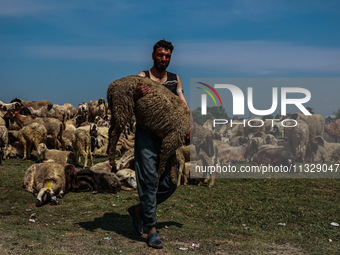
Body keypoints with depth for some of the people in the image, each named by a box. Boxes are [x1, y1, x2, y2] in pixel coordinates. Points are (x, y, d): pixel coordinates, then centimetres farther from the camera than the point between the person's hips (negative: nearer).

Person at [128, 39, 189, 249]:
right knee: (149, 179, -9)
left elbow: (183, 105, 9)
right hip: (146, 134, -4)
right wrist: (137, 96, -19)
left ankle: (139, 209, 24)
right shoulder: (141, 78, 5)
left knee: (170, 182, 3)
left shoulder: (175, 79, 17)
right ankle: (151, 230, -3)